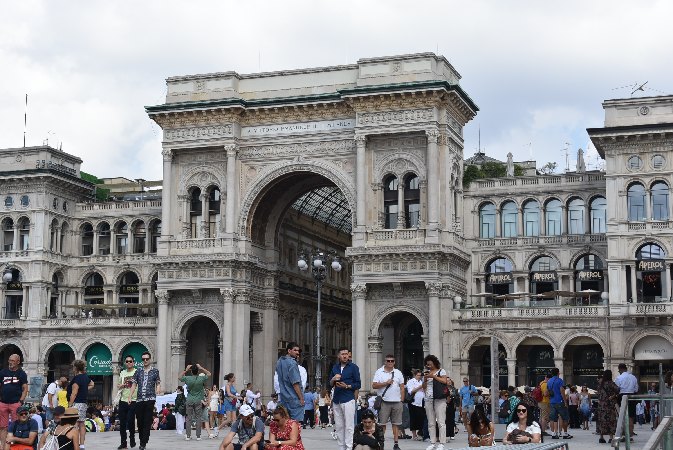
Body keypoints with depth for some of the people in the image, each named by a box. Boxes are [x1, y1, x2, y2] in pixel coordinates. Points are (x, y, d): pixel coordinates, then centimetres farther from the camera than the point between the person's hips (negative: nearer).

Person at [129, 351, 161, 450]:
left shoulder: (155, 371, 6)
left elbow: (158, 383, 6)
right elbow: (134, 385, 11)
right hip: (139, 399, 3)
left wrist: (158, 389, -15)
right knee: (139, 421, 7)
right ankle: (141, 440, 20)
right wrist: (130, 397, 3)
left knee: (147, 421, -6)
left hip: (150, 399, -3)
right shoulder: (138, 371, 11)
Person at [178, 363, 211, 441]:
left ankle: (188, 435, 2)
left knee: (188, 418, 6)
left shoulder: (187, 378, -8)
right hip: (198, 401, -1)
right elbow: (209, 374, 10)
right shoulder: (201, 378, -9)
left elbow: (179, 378, 12)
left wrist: (185, 370, 10)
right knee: (198, 418, 3)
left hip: (189, 401, 1)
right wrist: (201, 368, 6)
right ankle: (198, 436, 2)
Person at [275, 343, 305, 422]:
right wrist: (301, 398, -13)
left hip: (283, 397, 8)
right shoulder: (292, 363, -14)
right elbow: (295, 383, -17)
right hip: (294, 398, -8)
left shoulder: (279, 362, 12)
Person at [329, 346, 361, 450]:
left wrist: (347, 386, -14)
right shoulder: (335, 367, 15)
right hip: (336, 400, 5)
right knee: (338, 426, 5)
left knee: (349, 426, -7)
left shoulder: (353, 367, 2)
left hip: (348, 400, -5)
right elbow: (330, 384, 19)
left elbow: (358, 385, 1)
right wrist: (333, 379, -2)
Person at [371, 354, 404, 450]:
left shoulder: (398, 373, 13)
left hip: (397, 402, 3)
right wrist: (386, 383, -13)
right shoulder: (379, 372, 3)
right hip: (384, 402, -3)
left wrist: (402, 400, 5)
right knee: (382, 424, -3)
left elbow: (402, 387, 13)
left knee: (396, 424, 3)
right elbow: (374, 385, -6)